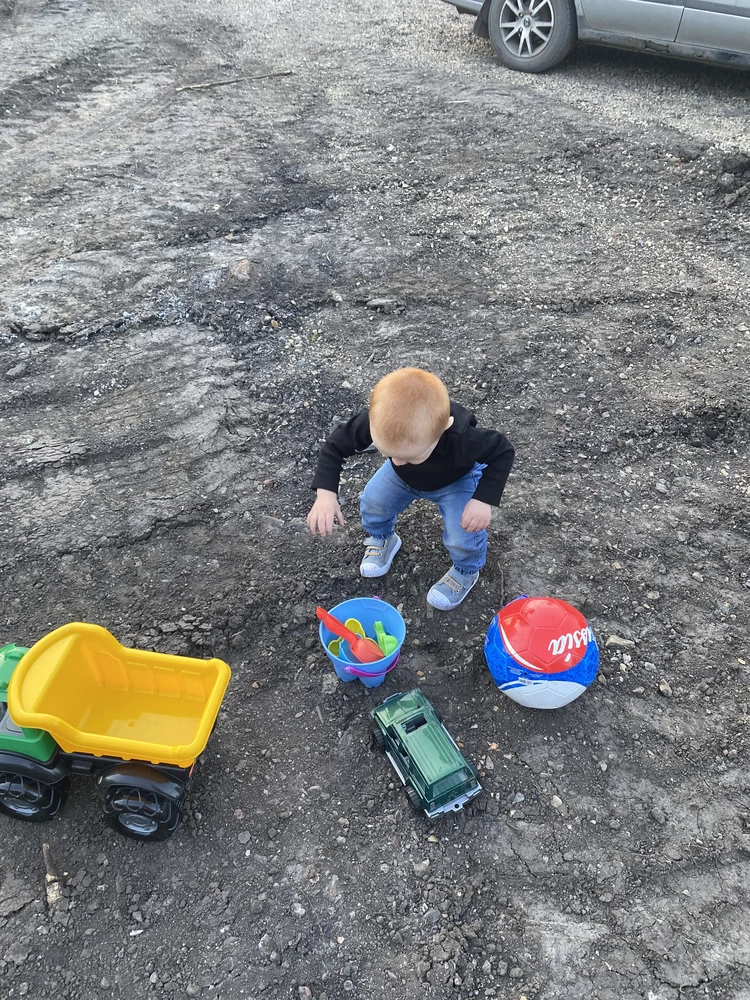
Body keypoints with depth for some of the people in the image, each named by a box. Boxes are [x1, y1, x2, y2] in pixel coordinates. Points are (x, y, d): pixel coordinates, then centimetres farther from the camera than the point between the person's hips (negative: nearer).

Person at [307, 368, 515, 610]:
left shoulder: (462, 438, -47)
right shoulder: (375, 422, -39)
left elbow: (503, 452, -27)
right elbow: (336, 445, -23)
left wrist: (484, 500, -36)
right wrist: (326, 493, -35)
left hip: (456, 479, -3)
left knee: (463, 537, -17)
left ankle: (466, 571, 19)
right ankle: (381, 539, 31)